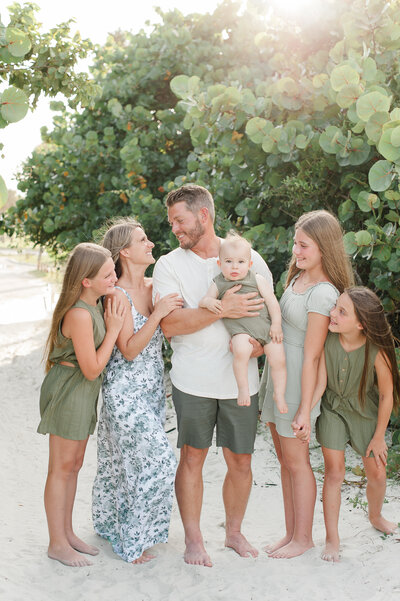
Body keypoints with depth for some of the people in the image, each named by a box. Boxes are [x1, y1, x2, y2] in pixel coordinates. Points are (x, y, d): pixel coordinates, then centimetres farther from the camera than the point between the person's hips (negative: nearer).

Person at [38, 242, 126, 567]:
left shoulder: (95, 305, 4)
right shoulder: (79, 315, -25)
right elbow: (92, 368, -22)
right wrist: (113, 329, -18)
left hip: (83, 393, 9)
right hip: (68, 391, -9)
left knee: (74, 464, 17)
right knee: (62, 468, 3)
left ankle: (68, 533, 31)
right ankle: (58, 544, 16)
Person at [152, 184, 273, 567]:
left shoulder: (249, 258, 5)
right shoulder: (169, 265, 1)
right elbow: (170, 324, -12)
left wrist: (262, 342, -10)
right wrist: (222, 310, -20)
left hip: (241, 380, 2)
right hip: (193, 380, -1)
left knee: (240, 462, 10)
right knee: (192, 458, 7)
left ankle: (234, 532, 32)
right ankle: (193, 539, 25)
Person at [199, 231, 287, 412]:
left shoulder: (257, 280, 6)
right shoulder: (218, 284, 7)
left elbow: (271, 301, 5)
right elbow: (203, 301, 6)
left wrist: (276, 324, -1)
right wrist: (208, 302, -18)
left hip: (265, 326, 2)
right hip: (240, 330, -2)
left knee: (278, 358, -5)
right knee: (241, 351, -32)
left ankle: (279, 394, 17)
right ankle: (242, 388, -15)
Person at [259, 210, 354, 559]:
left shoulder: (322, 294, -21)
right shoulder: (298, 277, 6)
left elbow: (311, 356, -20)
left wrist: (305, 408, -16)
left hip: (297, 381, -8)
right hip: (276, 374, 8)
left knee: (296, 461, 6)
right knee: (284, 459, 15)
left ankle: (303, 537, 23)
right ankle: (291, 533, 29)